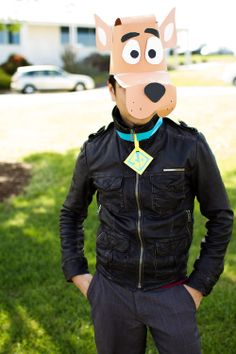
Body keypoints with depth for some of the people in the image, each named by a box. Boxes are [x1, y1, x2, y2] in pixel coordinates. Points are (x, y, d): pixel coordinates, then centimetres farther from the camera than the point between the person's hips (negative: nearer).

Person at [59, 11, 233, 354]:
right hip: (112, 290, 2)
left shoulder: (190, 146, -14)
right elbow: (72, 213, 10)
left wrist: (200, 283, -4)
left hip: (170, 292, -1)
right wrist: (76, 273, 3)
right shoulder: (95, 151, -7)